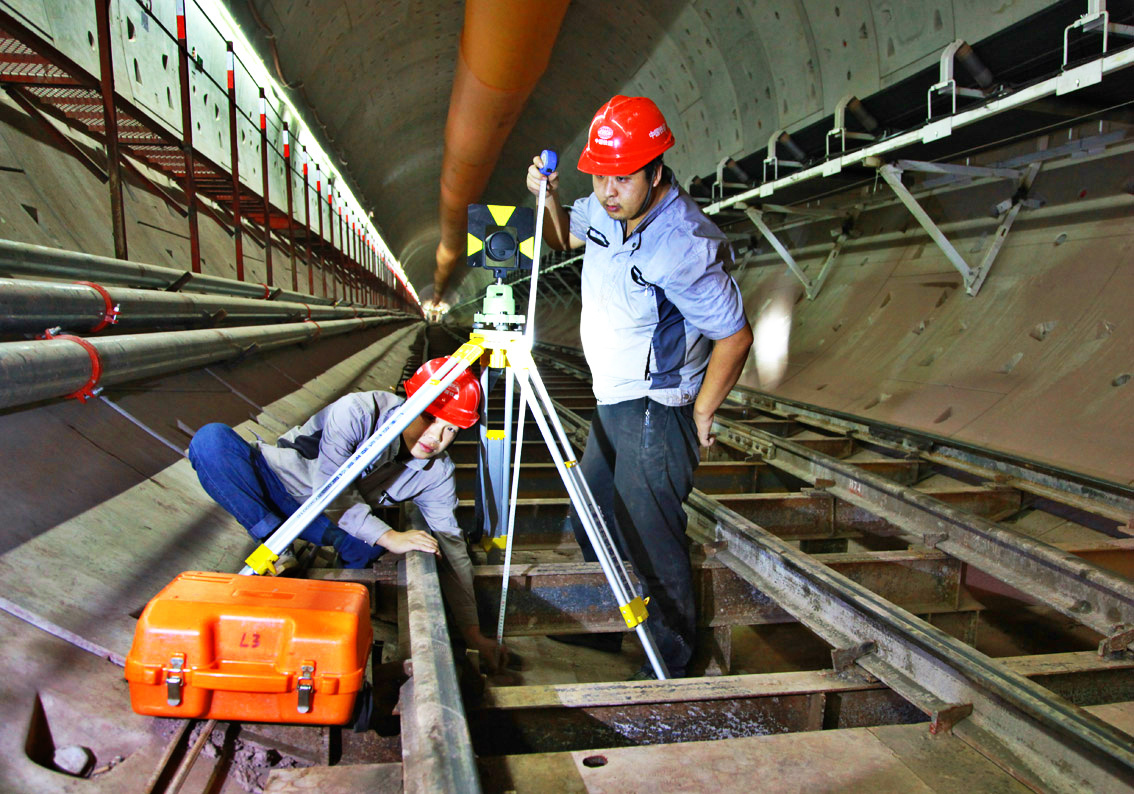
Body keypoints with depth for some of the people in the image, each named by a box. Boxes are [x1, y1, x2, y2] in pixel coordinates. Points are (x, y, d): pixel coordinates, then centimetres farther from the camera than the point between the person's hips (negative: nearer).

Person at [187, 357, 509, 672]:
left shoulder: (438, 473, -17)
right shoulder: (357, 412, -31)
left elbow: (451, 547, -14)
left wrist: (473, 633, -15)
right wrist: (390, 537, -42)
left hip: (333, 521, 2)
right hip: (282, 483, -2)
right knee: (212, 439, -31)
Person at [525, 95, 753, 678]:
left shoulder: (684, 246, -26)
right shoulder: (605, 209, -2)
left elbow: (735, 336, -19)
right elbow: (563, 237, 21)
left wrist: (701, 414, -11)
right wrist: (547, 197, -1)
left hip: (655, 413, -9)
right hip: (612, 404, 9)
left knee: (652, 543, -3)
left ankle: (671, 666, 17)